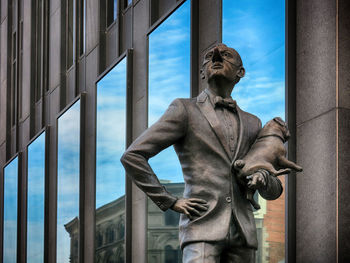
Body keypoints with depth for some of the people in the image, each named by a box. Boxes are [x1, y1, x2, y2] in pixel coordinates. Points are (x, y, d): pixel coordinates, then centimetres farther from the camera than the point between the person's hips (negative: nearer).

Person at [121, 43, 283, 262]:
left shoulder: (252, 124, 22)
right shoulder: (185, 110, 8)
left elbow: (274, 191, 25)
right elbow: (132, 156, 2)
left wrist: (263, 179, 1)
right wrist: (170, 202, -1)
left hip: (242, 234, 5)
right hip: (203, 227, -5)